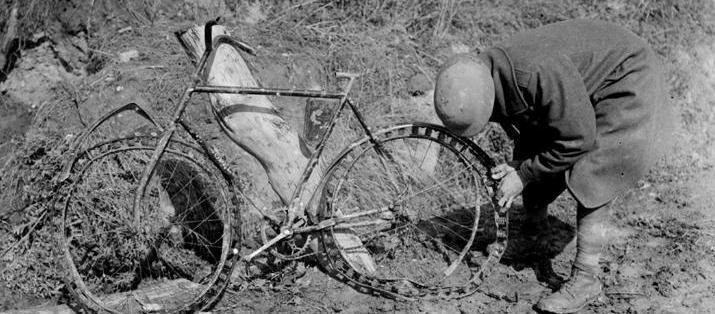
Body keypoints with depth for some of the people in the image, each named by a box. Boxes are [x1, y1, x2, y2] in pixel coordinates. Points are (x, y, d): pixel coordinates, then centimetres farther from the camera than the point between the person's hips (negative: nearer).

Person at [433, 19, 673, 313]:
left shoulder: (537, 71, -42)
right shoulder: (483, 81, -14)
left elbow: (577, 140, -33)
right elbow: (531, 127, 4)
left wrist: (524, 175, -24)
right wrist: (518, 165, -13)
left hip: (628, 79, -8)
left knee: (588, 180, -14)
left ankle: (585, 279, -5)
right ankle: (534, 222, 39)